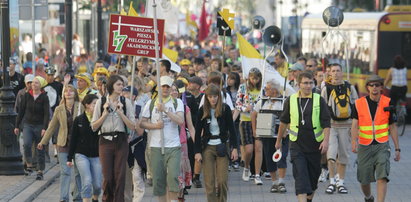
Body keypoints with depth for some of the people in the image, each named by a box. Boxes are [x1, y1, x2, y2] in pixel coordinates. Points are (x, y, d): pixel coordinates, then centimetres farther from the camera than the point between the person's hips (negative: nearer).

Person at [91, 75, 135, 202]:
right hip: (105, 141, 0)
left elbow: (132, 126, -2)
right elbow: (94, 127, 4)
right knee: (107, 176, -1)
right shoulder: (101, 102, 3)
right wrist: (105, 114, -7)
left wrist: (121, 112, -11)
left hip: (121, 141, 0)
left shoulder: (126, 102, 2)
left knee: (120, 176, -2)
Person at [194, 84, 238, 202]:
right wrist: (197, 151, -4)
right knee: (209, 180, -4)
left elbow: (231, 129, 0)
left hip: (222, 146, -1)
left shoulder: (225, 109, -4)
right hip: (207, 147, 1)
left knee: (222, 180, -6)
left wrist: (234, 148, -5)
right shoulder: (203, 110, -3)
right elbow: (198, 131, 1)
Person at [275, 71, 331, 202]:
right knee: (300, 175, -14)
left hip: (315, 144, 1)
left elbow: (326, 123, -4)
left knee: (313, 175, 11)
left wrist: (326, 140, -16)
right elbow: (284, 121, 15)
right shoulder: (291, 100, 3)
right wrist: (279, 141, 21)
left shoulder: (319, 100, 0)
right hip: (297, 145, -1)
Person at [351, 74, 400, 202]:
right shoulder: (359, 103, 0)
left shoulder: (387, 103, 1)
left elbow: (392, 127, 8)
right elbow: (355, 125, -8)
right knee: (364, 180, 10)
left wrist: (397, 148, 7)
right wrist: (354, 141, -26)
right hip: (364, 146, 1)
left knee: (382, 177, -16)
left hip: (382, 145, -1)